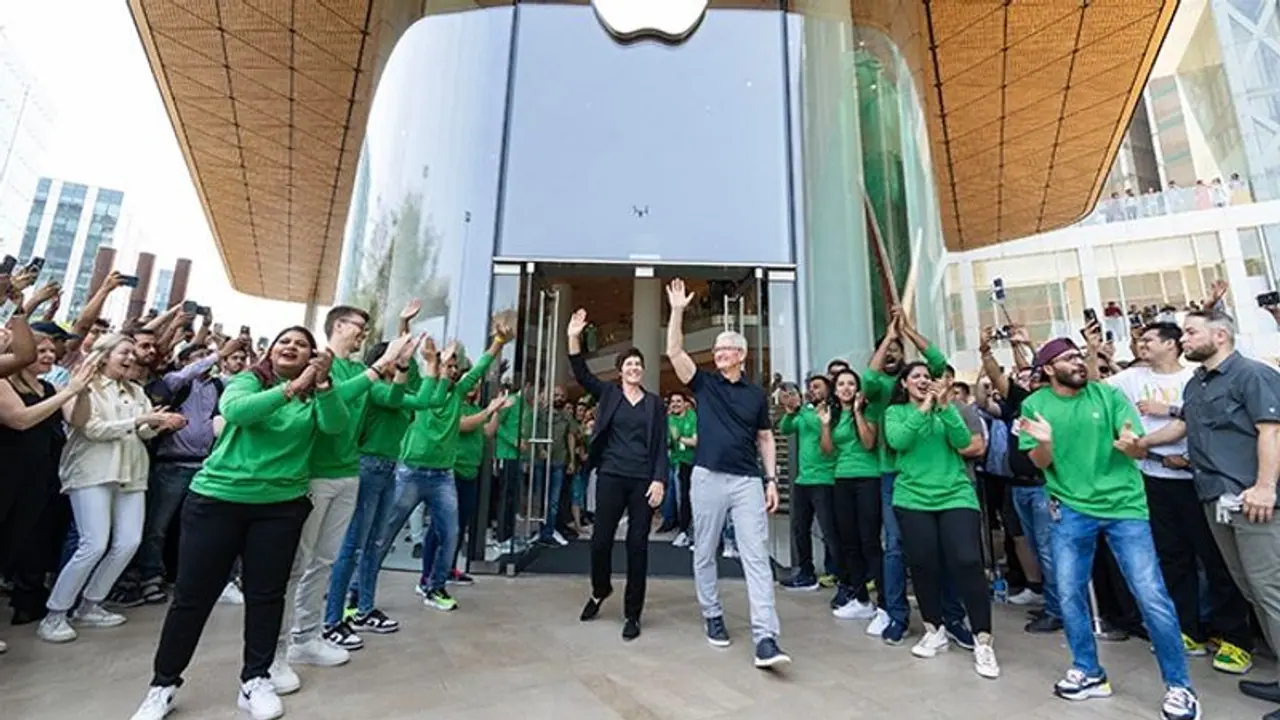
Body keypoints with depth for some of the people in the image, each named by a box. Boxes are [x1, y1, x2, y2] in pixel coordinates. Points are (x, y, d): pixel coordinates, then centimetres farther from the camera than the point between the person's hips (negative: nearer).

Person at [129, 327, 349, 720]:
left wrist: (323, 384, -29)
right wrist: (292, 388, -33)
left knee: (267, 593, 7)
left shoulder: (314, 395, 3)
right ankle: (163, 685, 28)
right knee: (192, 594, 8)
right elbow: (235, 410, -22)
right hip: (218, 497, -1)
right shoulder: (248, 380, -1)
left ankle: (255, 680, 22)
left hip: (282, 505, 1)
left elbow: (336, 425, -15)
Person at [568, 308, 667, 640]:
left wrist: (659, 480, -8)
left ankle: (632, 613, 19)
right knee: (600, 540, 3)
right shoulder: (608, 394, 8)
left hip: (644, 480, 0)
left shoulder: (655, 403, 7)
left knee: (637, 545, 4)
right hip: (611, 476, 1)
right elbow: (581, 374, -5)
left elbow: (661, 446, 3)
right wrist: (574, 338, -16)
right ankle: (600, 590, 35)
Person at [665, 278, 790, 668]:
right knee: (704, 554, 10)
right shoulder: (704, 383, 6)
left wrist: (771, 480, 3)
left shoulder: (756, 393, 10)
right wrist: (677, 310, -10)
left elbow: (765, 439, 12)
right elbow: (674, 351, -4)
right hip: (707, 478, 0)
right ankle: (713, 616, 29)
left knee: (756, 556, -5)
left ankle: (765, 638, -4)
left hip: (748, 481, 0)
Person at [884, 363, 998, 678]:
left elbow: (963, 441, -7)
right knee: (924, 565, 4)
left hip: (956, 495, 0)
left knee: (967, 562, -9)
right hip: (913, 498, 0)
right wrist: (923, 408, -16)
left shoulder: (945, 409, 8)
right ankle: (935, 630, 24)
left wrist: (945, 406, -17)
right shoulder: (895, 412, 5)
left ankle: (983, 640, 6)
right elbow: (898, 441, -14)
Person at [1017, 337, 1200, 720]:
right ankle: (1088, 672, 25)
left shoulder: (1109, 394, -3)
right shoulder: (1035, 405, -3)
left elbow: (1139, 450, -5)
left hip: (1123, 504, 0)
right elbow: (1040, 463, -4)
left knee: (1152, 596, -1)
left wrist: (1129, 445, -29)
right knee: (1069, 593, 6)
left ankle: (1179, 686, 20)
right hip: (1071, 508, 1)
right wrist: (1045, 442, -26)